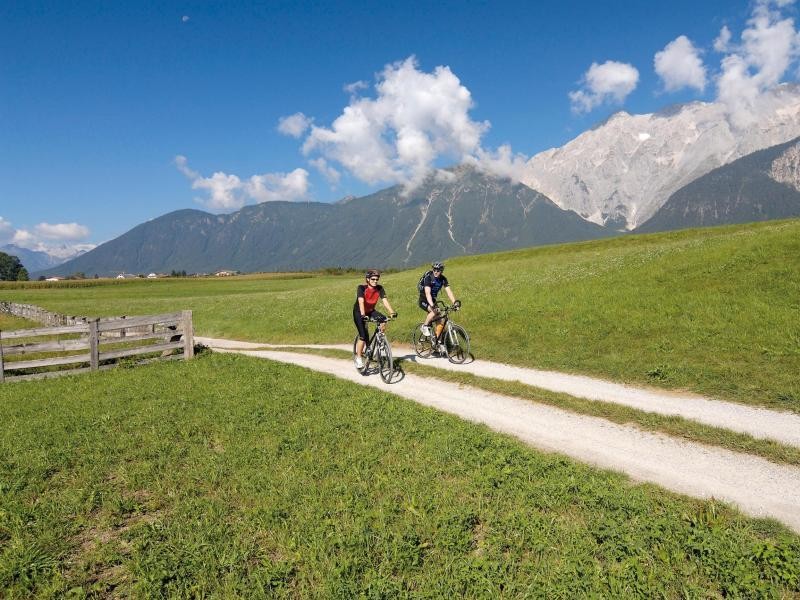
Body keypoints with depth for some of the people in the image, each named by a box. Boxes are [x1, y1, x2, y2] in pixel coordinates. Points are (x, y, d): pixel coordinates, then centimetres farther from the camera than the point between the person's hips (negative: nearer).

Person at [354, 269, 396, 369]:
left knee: (384, 320, -24)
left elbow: (385, 300, -23)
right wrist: (363, 315, -51)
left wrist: (392, 312, -37)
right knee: (363, 336, -15)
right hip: (359, 313, -4)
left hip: (371, 311, 4)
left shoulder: (379, 288, -13)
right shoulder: (361, 288, -24)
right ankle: (358, 358, -1)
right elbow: (361, 302, -37)